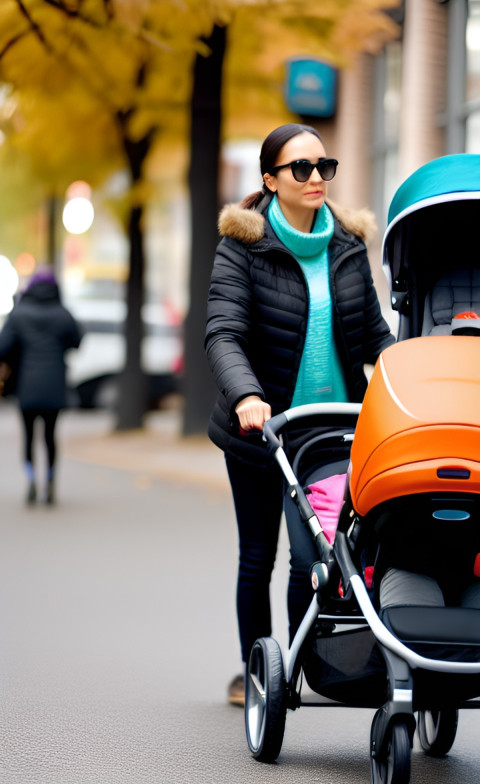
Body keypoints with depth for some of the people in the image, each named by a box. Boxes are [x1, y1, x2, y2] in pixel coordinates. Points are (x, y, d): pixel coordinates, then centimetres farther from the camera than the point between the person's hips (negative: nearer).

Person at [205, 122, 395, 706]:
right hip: (259, 427, -2)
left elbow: (374, 332, 7)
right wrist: (245, 396, -37)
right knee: (259, 556, 9)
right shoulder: (243, 246, -8)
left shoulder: (348, 245, 5)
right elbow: (223, 334, -19)